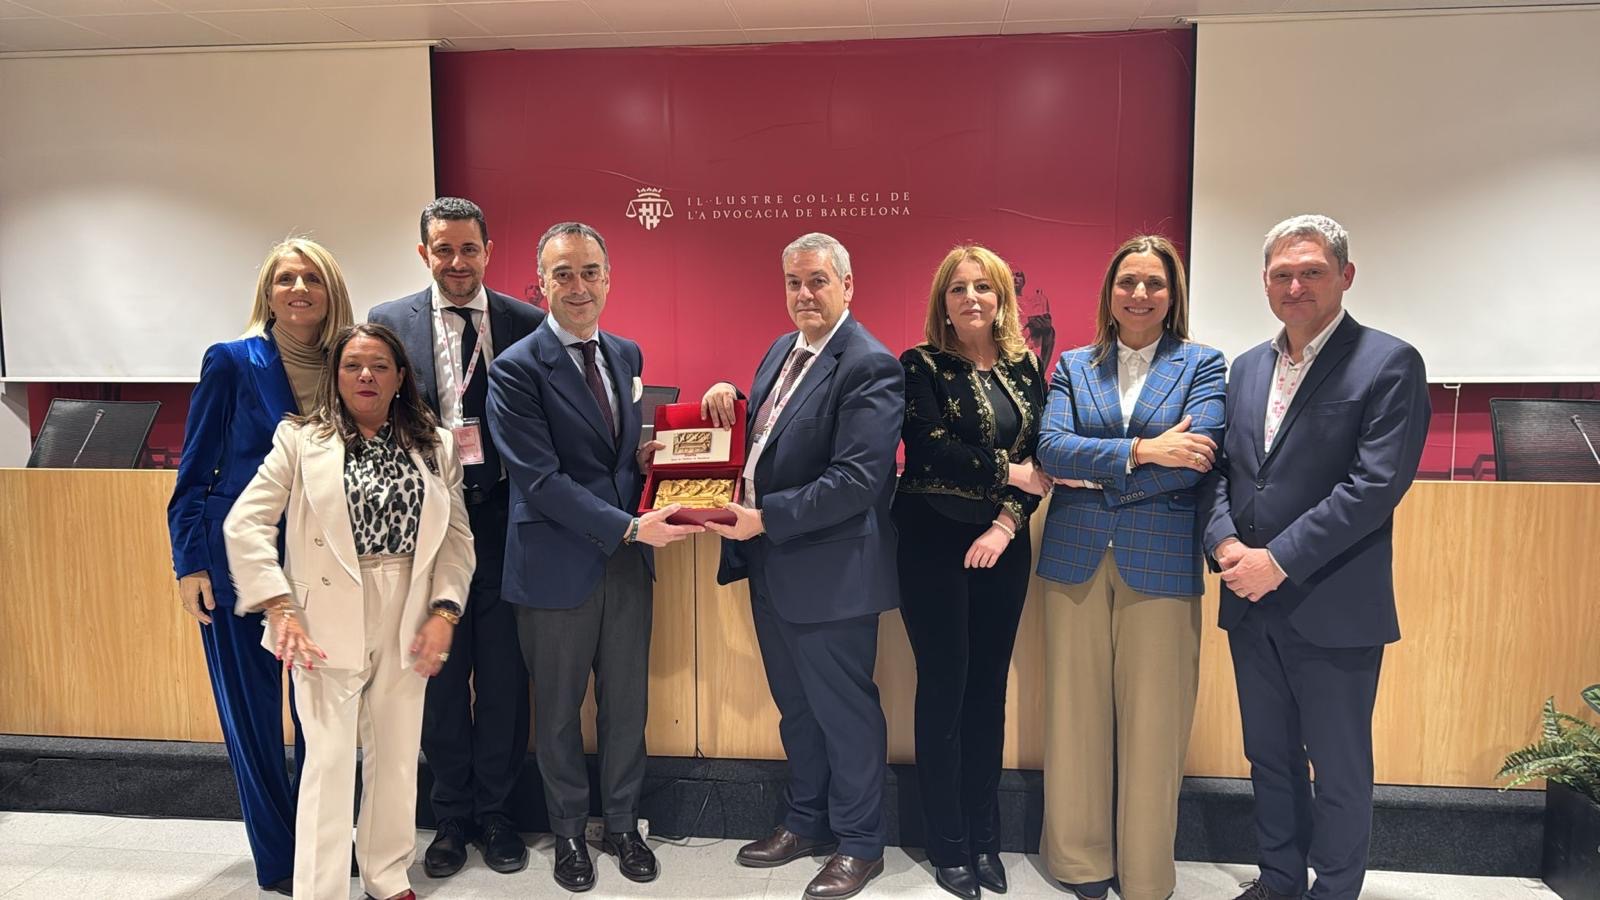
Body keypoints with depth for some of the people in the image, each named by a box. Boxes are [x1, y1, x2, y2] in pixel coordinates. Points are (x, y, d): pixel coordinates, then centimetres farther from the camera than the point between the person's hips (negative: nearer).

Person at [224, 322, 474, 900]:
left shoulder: (435, 447, 7)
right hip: (329, 620, -3)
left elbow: (457, 536, 6)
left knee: (397, 756, 13)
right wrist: (281, 609, -10)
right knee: (330, 759, -1)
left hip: (407, 623, 3)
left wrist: (443, 612, -4)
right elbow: (244, 524, -3)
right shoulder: (301, 440, 0)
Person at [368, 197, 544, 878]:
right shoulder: (389, 323, 2)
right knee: (440, 673, 12)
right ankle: (451, 816, 29)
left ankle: (494, 810, 28)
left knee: (504, 674, 9)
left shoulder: (527, 323, 1)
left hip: (505, 515, 0)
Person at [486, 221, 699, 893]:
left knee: (626, 700, 16)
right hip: (557, 567, -5)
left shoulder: (626, 355, 8)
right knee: (559, 709, 14)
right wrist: (630, 527, -24)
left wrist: (643, 458, -5)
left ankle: (622, 824, 36)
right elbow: (540, 480, -19)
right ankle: (569, 831, 36)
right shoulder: (517, 368, -13)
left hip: (628, 561, 5)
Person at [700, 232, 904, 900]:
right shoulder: (781, 351, 11)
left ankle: (859, 844, 28)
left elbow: (858, 479, -25)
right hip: (772, 567, 8)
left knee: (845, 712, 8)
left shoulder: (870, 366, -17)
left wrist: (766, 518, -24)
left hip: (829, 570, -8)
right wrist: (727, 395, 0)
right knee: (796, 708, 21)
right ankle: (807, 823, 40)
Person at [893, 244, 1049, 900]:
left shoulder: (1025, 368, 9)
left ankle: (985, 838, 24)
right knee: (944, 688, 2)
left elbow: (1043, 458, 1)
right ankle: (949, 847, 17)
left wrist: (1006, 522, -12)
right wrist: (1010, 472, -8)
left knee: (988, 687, 10)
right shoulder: (921, 366, -2)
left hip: (1003, 545, 4)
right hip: (933, 544, -4)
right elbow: (931, 451, -14)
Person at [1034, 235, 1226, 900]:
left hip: (1161, 563, -2)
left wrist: (1095, 472, -9)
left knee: (1152, 720, 5)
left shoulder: (1202, 365, 5)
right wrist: (1141, 451, -15)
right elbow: (1051, 446, -6)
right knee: (1076, 713, 9)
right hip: (1075, 559, 2)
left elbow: (1195, 458, -11)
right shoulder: (1073, 366, 11)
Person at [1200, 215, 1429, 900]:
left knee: (1339, 771, 10)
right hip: (1251, 604, 6)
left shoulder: (1388, 363, -8)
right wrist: (1225, 544, -10)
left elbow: (1377, 483, -17)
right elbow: (1217, 467, 8)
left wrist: (1279, 560, -18)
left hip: (1333, 609, -6)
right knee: (1269, 757, 19)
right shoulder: (1247, 367, 11)